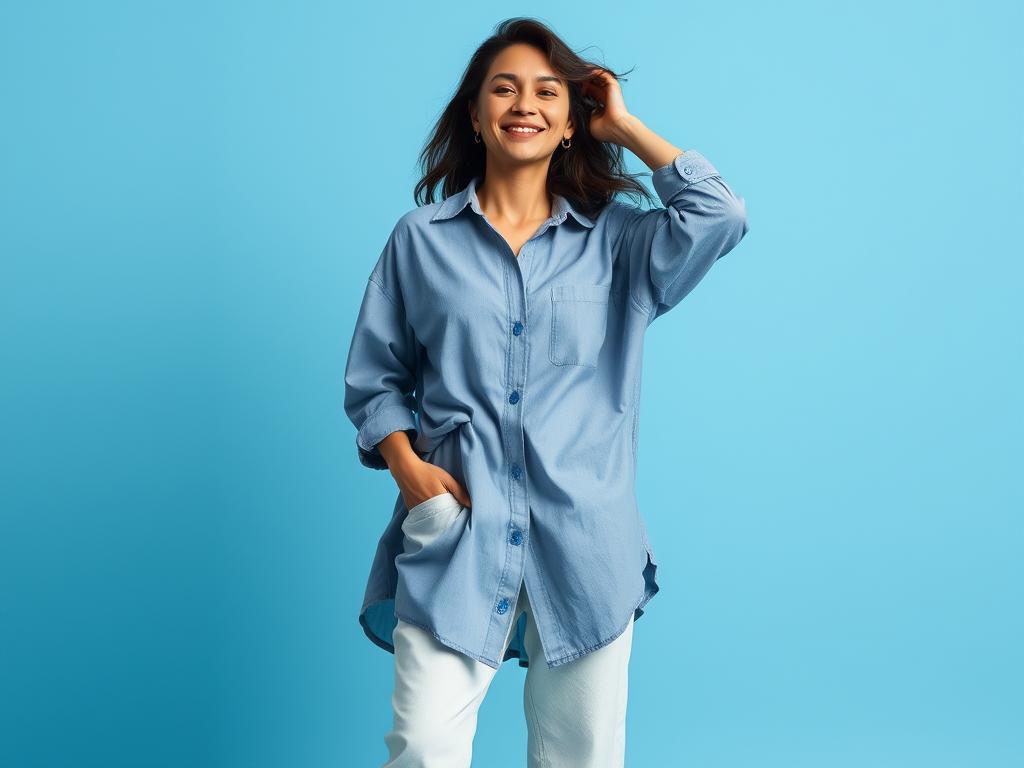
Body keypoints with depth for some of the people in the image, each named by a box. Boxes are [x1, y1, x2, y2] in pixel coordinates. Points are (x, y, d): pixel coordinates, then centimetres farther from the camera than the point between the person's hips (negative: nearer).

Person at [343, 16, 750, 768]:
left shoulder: (617, 241, 8)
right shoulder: (422, 238, 7)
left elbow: (720, 216, -9)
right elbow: (375, 377, 11)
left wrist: (624, 125, 2)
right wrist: (406, 464, -7)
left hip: (583, 542, 1)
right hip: (457, 533, -1)